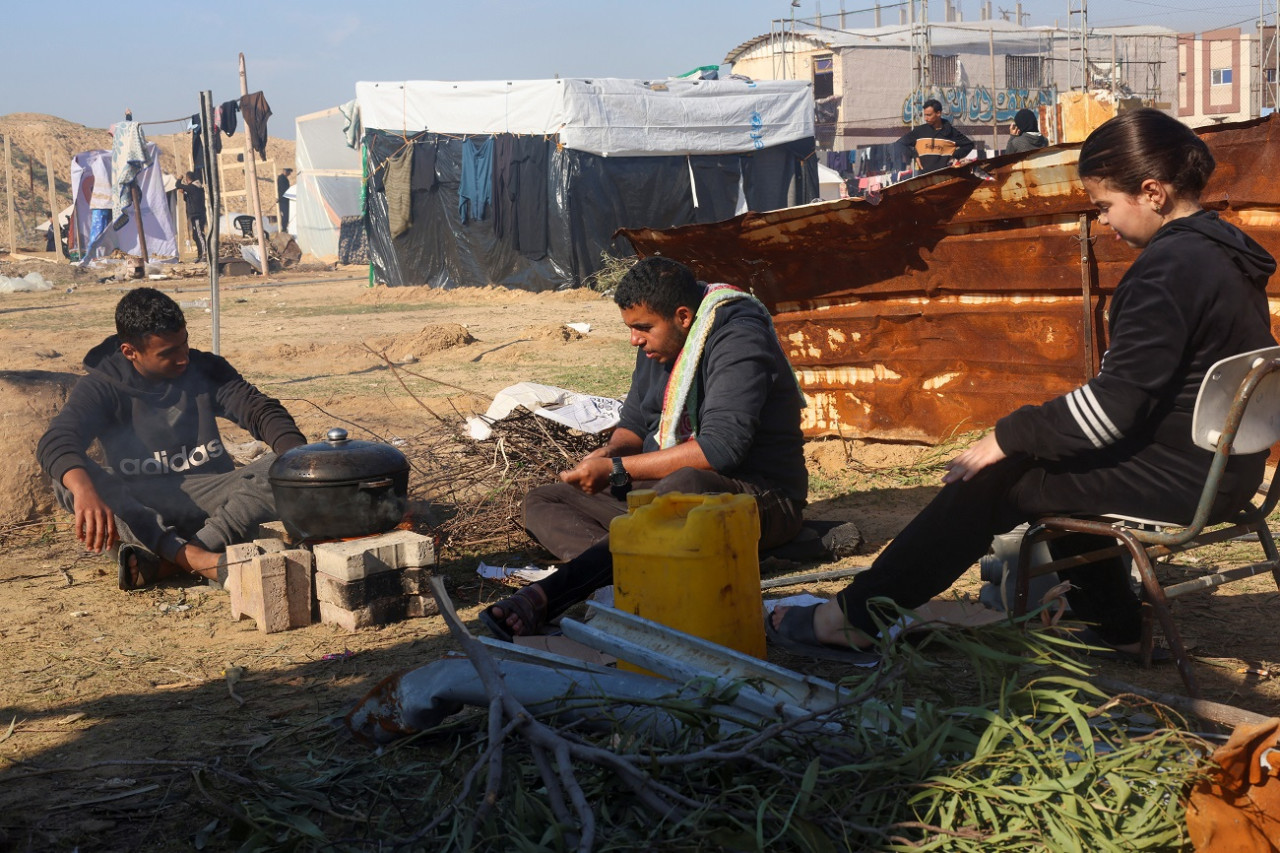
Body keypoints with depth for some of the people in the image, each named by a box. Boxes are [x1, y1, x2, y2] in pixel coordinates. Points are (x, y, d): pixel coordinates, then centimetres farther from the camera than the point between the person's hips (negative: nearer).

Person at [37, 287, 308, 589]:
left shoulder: (205, 369, 7)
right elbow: (56, 441, -19)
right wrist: (85, 491, -43)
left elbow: (262, 411, -2)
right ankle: (200, 560, -47)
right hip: (138, 509, -1)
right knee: (68, 481, -30)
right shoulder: (100, 388, -2)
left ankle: (158, 563, -41)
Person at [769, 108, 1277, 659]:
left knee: (992, 481, -6)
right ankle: (1116, 630, 32)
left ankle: (854, 618, -1)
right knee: (1057, 460, 27)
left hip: (1174, 474, -10)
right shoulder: (1223, 250, 10)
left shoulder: (1170, 266, -21)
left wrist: (1006, 438, -17)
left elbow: (1113, 404, -25)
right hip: (1222, 463, 10)